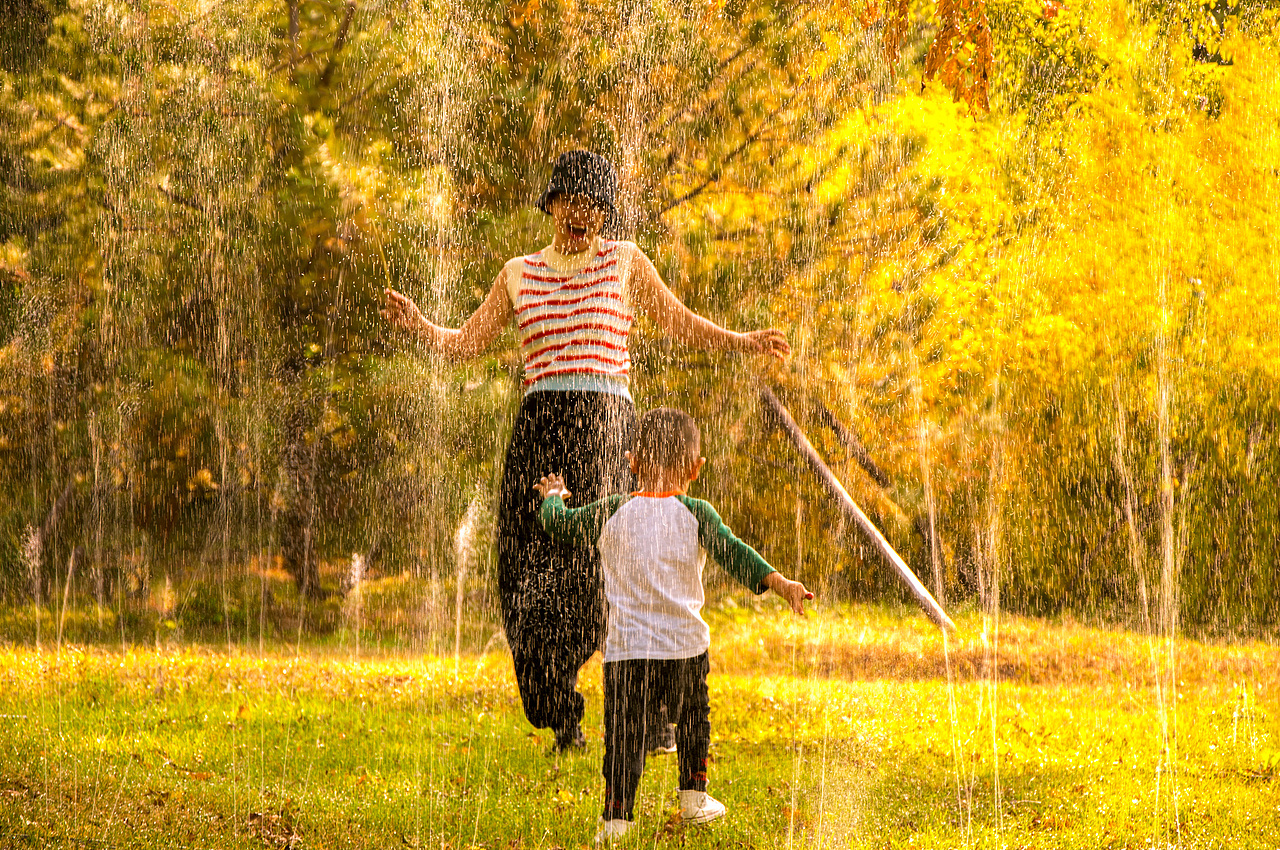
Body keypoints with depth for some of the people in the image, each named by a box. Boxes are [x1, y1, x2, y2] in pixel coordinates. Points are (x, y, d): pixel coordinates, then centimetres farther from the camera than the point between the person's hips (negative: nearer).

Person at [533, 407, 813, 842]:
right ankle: (694, 796, 31)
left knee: (624, 730, 3)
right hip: (684, 643, 0)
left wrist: (553, 496, 33)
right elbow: (735, 554, -13)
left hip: (627, 647, 0)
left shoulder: (611, 514, 0)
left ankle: (617, 815, -3)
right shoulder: (695, 515, -3)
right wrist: (780, 583, -15)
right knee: (691, 717, 23)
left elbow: (557, 523, 12)